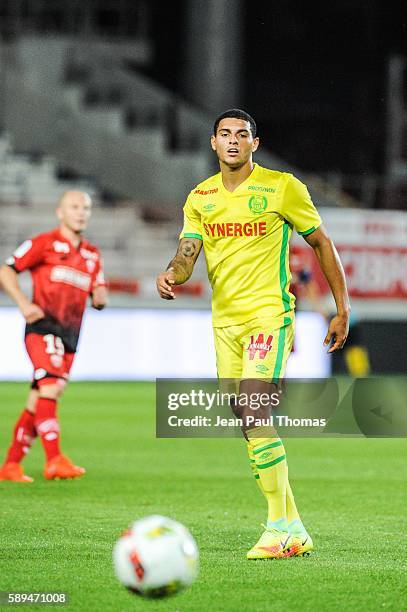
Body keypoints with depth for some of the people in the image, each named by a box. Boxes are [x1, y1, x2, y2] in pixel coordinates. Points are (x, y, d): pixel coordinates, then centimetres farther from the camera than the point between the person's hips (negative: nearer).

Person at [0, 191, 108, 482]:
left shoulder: (92, 255, 19)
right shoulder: (44, 244, 1)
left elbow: (100, 295, 21)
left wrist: (100, 297, -4)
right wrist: (24, 303, -16)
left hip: (69, 338, 6)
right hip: (43, 328, -6)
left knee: (38, 403, 7)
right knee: (50, 387, -24)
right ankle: (54, 460, -33)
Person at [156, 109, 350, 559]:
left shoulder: (281, 187, -4)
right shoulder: (200, 198, 10)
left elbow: (321, 243, 3)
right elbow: (188, 252, 2)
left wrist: (342, 310, 1)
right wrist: (172, 274, -22)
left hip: (269, 314, -6)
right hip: (224, 320, 6)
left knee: (254, 414, -19)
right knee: (247, 423, 5)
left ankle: (279, 527, -14)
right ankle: (294, 530, 13)